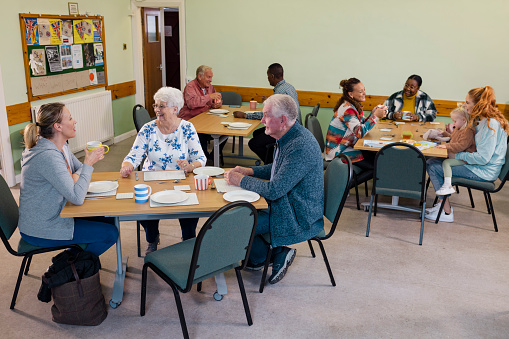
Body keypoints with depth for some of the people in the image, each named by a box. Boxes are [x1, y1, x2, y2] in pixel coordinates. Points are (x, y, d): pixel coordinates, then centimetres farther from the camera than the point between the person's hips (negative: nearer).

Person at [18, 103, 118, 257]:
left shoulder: (60, 146, 2)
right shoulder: (47, 156, -28)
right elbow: (77, 198, -31)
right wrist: (88, 163, -23)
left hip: (55, 215, 10)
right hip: (40, 231, -10)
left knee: (110, 220, 11)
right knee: (110, 234, -9)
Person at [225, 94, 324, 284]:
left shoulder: (301, 147, -29)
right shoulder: (288, 137, 4)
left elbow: (274, 190, -30)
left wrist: (241, 180, -16)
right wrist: (249, 171, 6)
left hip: (298, 218, -10)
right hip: (285, 203, 10)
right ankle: (255, 257, 23)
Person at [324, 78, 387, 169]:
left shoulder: (355, 106, 7)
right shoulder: (347, 109, -23)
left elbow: (362, 125, 10)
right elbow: (360, 132, -29)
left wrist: (373, 113, -6)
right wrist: (375, 116, -29)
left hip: (347, 147, 10)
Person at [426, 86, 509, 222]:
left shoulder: (491, 124, -22)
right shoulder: (481, 120, 9)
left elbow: (483, 158, -25)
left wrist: (457, 155, -14)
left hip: (484, 172, -10)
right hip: (478, 166, 10)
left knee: (433, 166, -12)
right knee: (432, 162, 4)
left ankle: (447, 212, -4)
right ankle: (443, 204, 8)